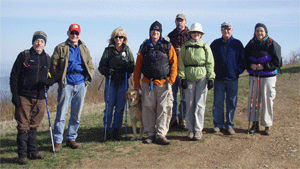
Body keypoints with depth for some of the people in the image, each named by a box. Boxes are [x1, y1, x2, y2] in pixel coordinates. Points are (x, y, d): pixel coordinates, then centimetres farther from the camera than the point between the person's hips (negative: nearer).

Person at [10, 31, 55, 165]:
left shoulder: (47, 59, 12)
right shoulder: (24, 56, 0)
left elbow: (52, 77, 18)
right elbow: (14, 76, -1)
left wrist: (49, 82, -7)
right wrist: (14, 95, -8)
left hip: (39, 98, 4)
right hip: (24, 97, -4)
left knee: (34, 126, 12)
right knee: (23, 127, -2)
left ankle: (32, 151, 23)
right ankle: (22, 155, 6)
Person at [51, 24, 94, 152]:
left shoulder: (84, 48, 15)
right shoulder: (61, 48, 5)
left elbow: (90, 66, 18)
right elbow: (54, 65, 2)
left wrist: (88, 79, 5)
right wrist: (59, 79, -6)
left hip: (81, 84, 4)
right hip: (66, 84, -3)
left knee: (76, 115, 8)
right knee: (61, 113, -5)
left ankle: (71, 139, 20)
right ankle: (57, 141, 5)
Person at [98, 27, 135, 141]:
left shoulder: (127, 51, 8)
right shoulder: (108, 50, 3)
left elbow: (132, 66, 11)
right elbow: (101, 66, 4)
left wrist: (128, 69, -11)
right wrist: (107, 71, -16)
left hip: (123, 81, 1)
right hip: (110, 80, -1)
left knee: (120, 107, 4)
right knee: (109, 107, -2)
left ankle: (116, 130, 15)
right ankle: (107, 130, 9)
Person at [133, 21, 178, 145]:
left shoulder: (168, 47, 6)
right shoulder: (144, 47, 10)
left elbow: (174, 64, 5)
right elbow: (138, 66, 12)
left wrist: (171, 80, -4)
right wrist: (136, 83, 8)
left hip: (164, 83, -1)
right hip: (147, 83, 1)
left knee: (164, 109, -3)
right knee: (148, 109, 3)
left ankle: (161, 135, 4)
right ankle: (150, 134, 14)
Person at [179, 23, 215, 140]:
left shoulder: (205, 47, 8)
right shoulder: (185, 47, 9)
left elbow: (210, 63, 6)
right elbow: (181, 63, 6)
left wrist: (211, 78, -1)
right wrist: (182, 78, -2)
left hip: (202, 77, -1)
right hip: (189, 78, 1)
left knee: (200, 104, -2)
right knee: (190, 104, 3)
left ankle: (198, 129, 6)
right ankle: (191, 129, 13)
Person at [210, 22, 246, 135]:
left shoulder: (237, 44, 6)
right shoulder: (215, 44, 8)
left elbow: (243, 60, 8)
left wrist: (238, 71, -3)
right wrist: (213, 71, 2)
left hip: (232, 79, 0)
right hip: (219, 78, 1)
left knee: (231, 102, 5)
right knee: (218, 102, 2)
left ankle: (229, 125, 15)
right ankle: (218, 124, 13)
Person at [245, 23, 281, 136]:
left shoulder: (272, 44, -3)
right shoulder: (251, 43, 7)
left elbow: (277, 61, -5)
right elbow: (245, 57, 13)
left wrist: (264, 66, -16)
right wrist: (250, 65, -7)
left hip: (268, 76, -3)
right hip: (253, 75, 4)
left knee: (267, 100, -2)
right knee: (252, 99, 4)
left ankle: (267, 125, 10)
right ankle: (254, 124, 16)